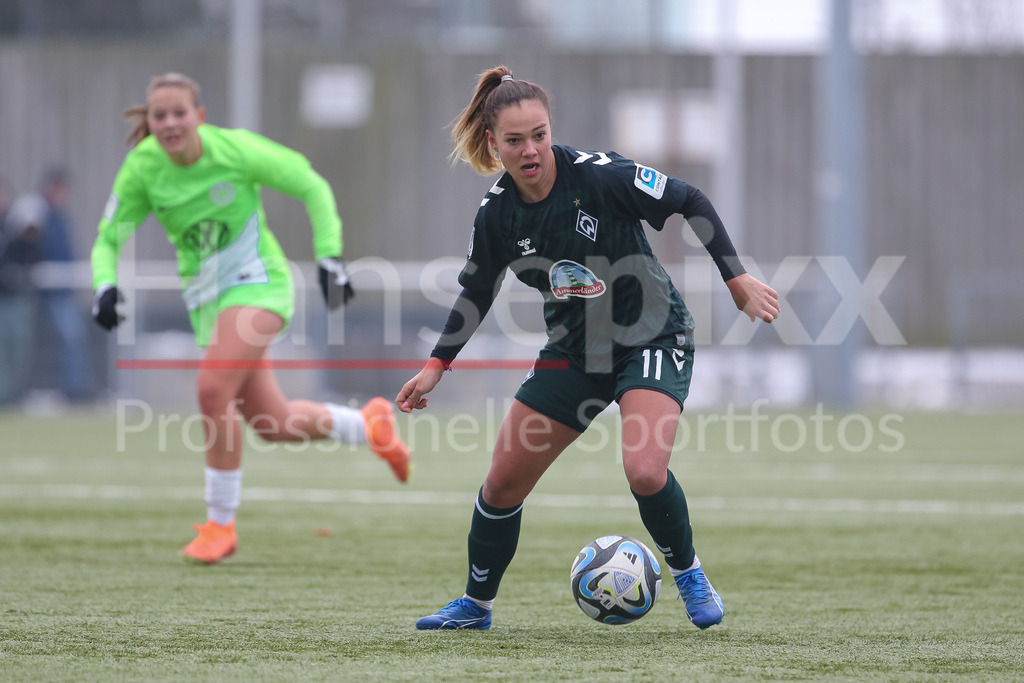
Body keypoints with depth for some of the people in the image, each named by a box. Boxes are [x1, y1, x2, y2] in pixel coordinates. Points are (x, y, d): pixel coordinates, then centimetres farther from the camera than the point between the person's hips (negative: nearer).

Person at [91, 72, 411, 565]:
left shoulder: (236, 150, -18)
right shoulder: (141, 167, -10)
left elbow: (313, 187, -5)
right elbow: (108, 238, -2)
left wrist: (329, 256, -9)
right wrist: (105, 287, -22)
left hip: (256, 281, -5)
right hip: (206, 297, 5)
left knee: (213, 388, -26)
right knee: (273, 425, 8)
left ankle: (220, 524, -11)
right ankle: (369, 424, 38)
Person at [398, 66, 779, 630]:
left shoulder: (600, 175, -23)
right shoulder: (496, 214, -9)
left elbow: (692, 203, -14)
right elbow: (476, 291, 8)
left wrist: (737, 280, -16)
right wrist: (437, 365, 2)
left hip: (651, 336, -5)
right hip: (574, 347, 5)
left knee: (645, 472, -27)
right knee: (503, 483, 3)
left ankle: (688, 574, 2)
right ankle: (475, 604, 25)